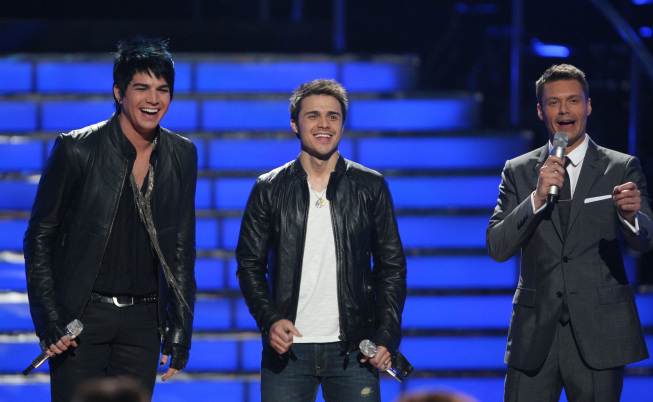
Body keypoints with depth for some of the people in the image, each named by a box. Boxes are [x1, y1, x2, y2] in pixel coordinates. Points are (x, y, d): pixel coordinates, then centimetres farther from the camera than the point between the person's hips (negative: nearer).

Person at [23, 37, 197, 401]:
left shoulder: (182, 155, 5)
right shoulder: (77, 149, -7)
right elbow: (40, 237, -3)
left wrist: (181, 327, 9)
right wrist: (48, 319, -10)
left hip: (143, 320, 3)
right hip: (81, 315, -3)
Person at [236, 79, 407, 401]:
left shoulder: (370, 187, 7)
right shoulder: (269, 189, 7)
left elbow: (391, 266, 9)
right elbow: (250, 264, 8)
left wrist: (386, 337, -1)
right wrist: (269, 320, -8)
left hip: (353, 350, 0)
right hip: (287, 350, 0)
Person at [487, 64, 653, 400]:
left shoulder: (622, 168, 4)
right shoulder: (518, 172, 8)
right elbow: (497, 248, -1)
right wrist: (537, 198, -15)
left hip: (597, 334, -1)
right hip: (535, 332, 1)